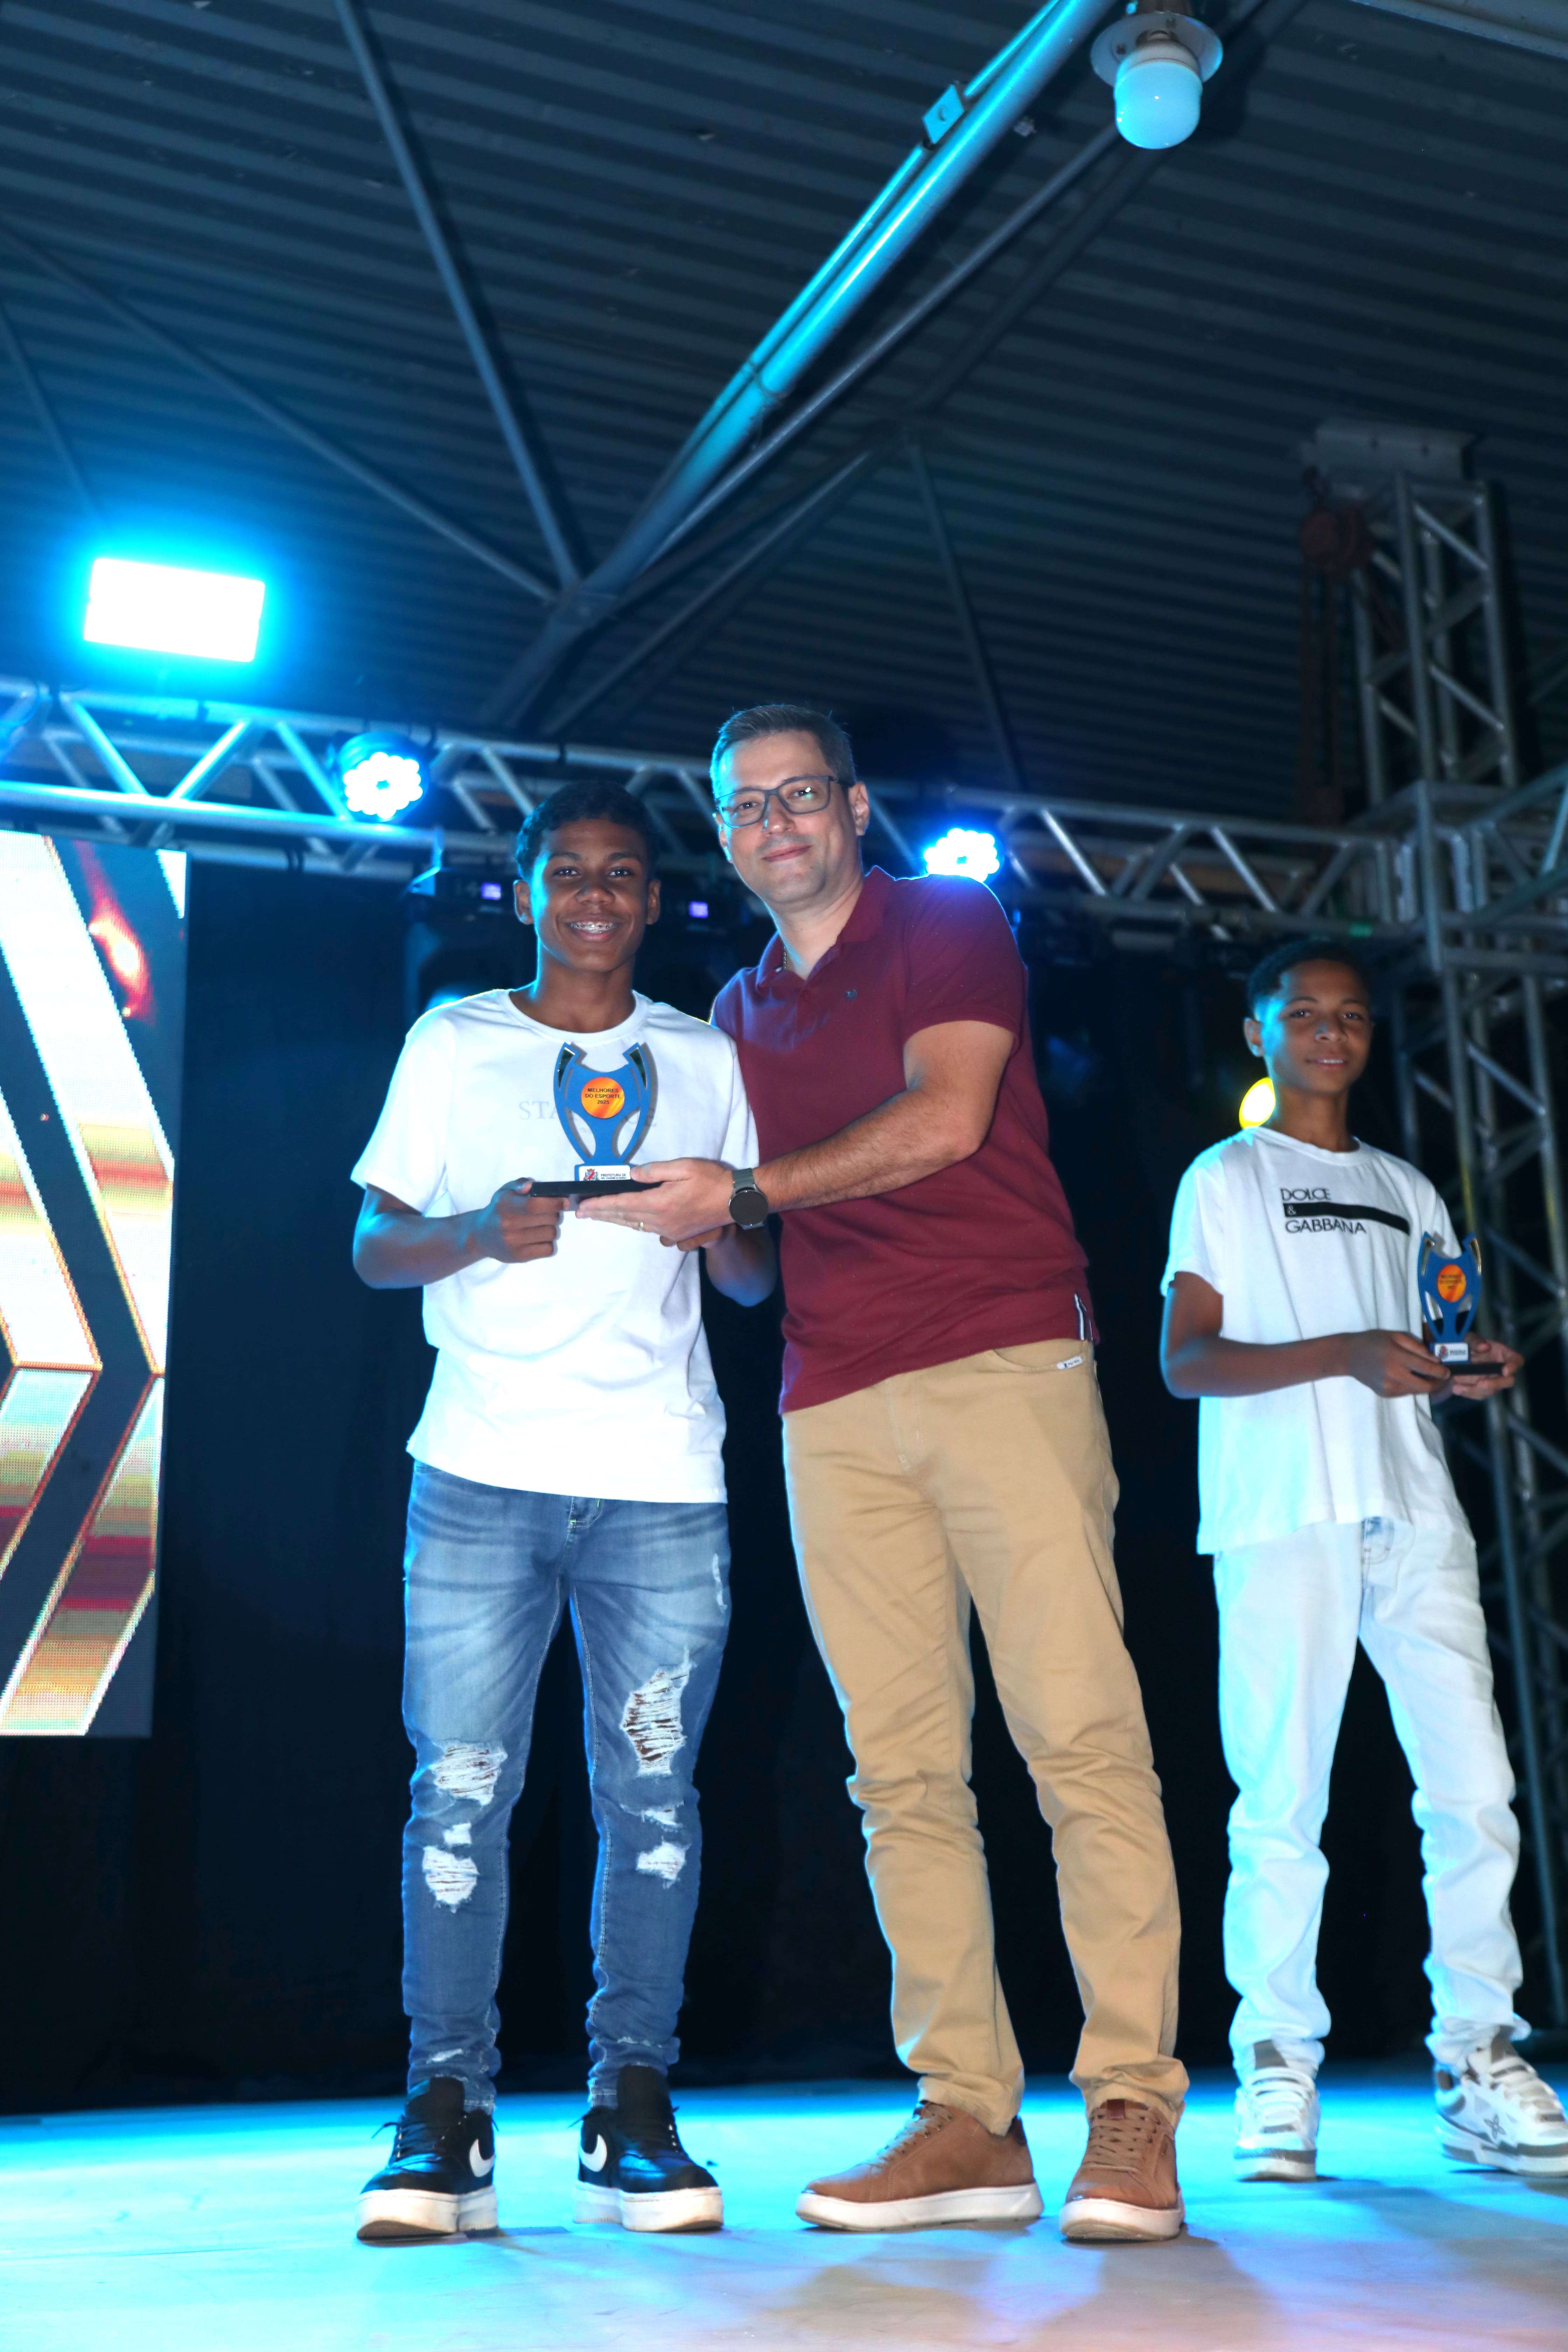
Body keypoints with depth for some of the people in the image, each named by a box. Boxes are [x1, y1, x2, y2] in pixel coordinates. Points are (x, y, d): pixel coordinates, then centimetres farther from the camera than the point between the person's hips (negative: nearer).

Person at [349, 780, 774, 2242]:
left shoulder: (704, 1059, 17)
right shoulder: (452, 1041, 14)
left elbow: (757, 1282, 16)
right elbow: (374, 1245, 10)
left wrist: (725, 1215, -7)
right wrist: (480, 1232, -11)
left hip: (663, 1483, 1)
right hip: (483, 1474, -1)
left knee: (652, 1796, -1)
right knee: (459, 1788, -5)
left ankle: (632, 2118, 8)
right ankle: (445, 2119, 4)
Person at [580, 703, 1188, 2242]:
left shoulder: (948, 928, 8)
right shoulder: (738, 1015, 23)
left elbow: (944, 1122, -8)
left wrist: (739, 1190, -6)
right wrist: (690, 1226, 9)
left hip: (1004, 1362, -5)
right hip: (835, 1406, 5)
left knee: (1080, 1733, -11)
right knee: (903, 1767, 0)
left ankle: (1132, 2108, -7)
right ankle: (967, 2118, 4)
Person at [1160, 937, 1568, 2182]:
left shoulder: (1409, 1191, 25)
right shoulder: (1227, 1177, 10)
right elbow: (1187, 1359, -1)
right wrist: (1345, 1355, -15)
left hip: (1414, 1514, 4)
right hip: (1283, 1516, -4)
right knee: (1283, 1799, -6)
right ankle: (1278, 2076, 2)